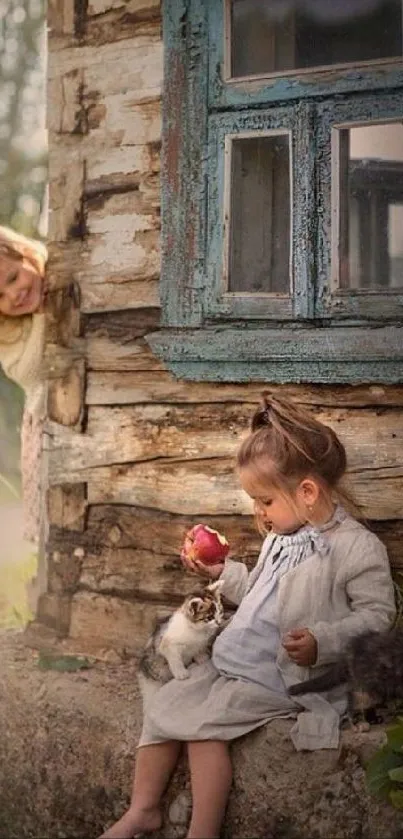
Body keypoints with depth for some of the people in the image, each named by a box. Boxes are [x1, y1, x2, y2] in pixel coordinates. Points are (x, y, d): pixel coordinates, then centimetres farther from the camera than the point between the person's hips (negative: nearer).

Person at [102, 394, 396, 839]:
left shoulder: (357, 547, -15)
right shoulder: (281, 536, 12)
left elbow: (377, 615, -16)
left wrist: (322, 641, -28)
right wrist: (223, 572, 13)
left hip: (279, 676, -9)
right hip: (232, 660, 9)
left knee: (204, 721, -20)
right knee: (164, 704, 0)